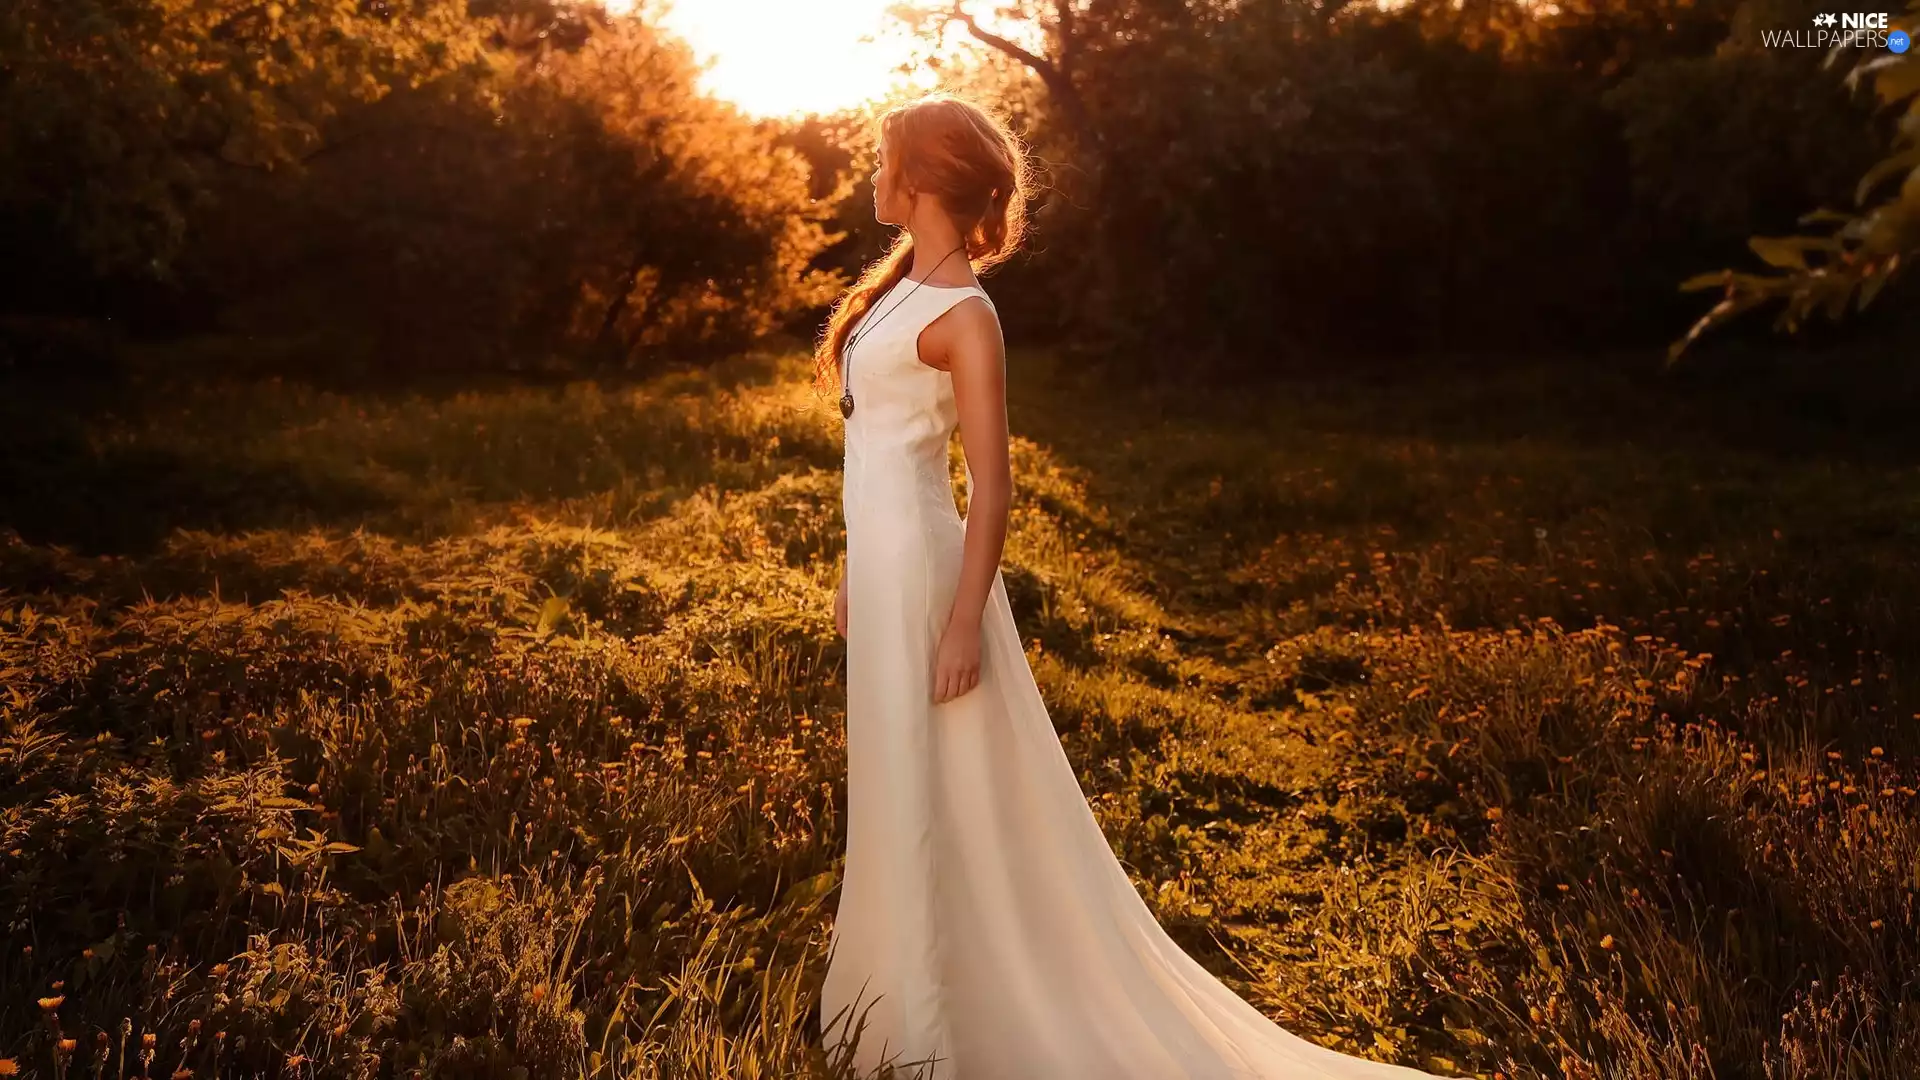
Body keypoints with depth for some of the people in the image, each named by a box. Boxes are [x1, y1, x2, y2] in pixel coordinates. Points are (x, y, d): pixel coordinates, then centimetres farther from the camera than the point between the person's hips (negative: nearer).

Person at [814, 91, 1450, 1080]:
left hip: (922, 571, -9)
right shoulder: (903, 287, 11)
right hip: (885, 564, 9)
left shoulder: (963, 313, -15)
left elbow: (989, 482, -17)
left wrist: (964, 623, -19)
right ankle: (918, 994, 33)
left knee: (944, 796, 2)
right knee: (903, 791, 18)